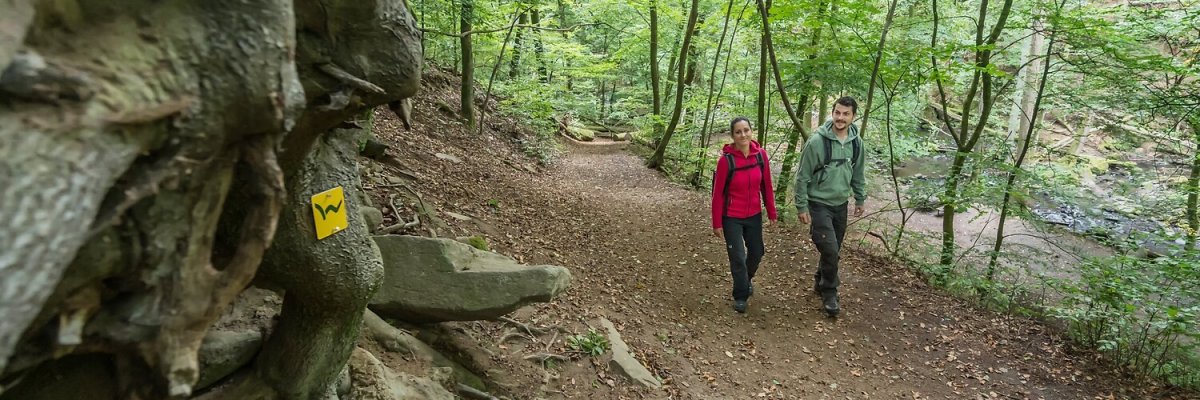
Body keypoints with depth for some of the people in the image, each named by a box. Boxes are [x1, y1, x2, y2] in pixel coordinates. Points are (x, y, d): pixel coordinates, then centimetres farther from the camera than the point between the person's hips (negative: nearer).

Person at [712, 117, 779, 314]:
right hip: (732, 218, -4)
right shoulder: (726, 160, -18)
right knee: (738, 257, 0)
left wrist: (772, 213, 8)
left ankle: (747, 279, 49)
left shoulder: (761, 154, -8)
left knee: (756, 253, 17)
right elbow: (718, 193, -11)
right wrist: (717, 223, -9)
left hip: (754, 215, 4)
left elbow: (766, 186, 3)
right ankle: (740, 296, 22)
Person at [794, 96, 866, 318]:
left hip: (841, 205, 5)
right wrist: (801, 206, -12)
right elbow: (803, 176, -12)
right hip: (819, 204, -5)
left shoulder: (856, 143, -1)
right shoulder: (817, 141, -17)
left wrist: (860, 200, 16)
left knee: (835, 251, 14)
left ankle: (820, 282, 37)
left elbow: (858, 175, 14)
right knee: (830, 250, -12)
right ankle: (829, 294, 7)